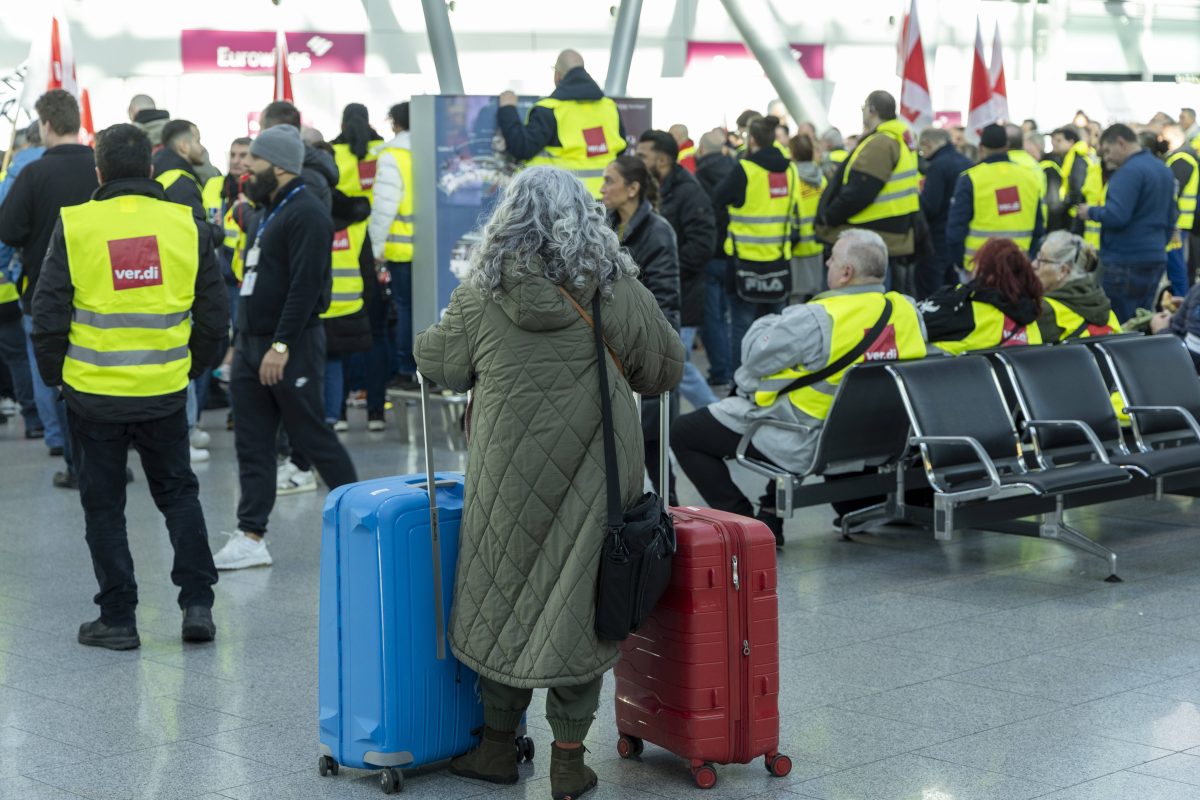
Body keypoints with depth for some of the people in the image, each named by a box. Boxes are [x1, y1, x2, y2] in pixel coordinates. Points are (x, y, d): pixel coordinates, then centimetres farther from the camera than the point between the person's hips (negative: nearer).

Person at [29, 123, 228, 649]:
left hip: (93, 393, -2)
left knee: (103, 505, 10)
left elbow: (48, 314, -6)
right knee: (178, 492, 18)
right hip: (165, 391, 2)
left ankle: (118, 619, 13)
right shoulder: (186, 226, -1)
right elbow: (215, 314, 4)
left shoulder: (74, 226, -8)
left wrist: (54, 374, 9)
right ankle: (197, 603, 11)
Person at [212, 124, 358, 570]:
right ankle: (251, 538, 7)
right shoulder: (269, 212, 16)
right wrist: (242, 341, 19)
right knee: (252, 445, 6)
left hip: (291, 348, -9)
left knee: (312, 436, 0)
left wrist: (281, 345, -25)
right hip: (252, 345, 9)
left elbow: (305, 284, -22)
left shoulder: (306, 214, -15)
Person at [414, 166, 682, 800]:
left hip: (510, 466, 0)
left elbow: (437, 365, 10)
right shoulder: (616, 288, -1)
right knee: (577, 605, 8)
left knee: (504, 599, 14)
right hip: (595, 470, 0)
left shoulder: (481, 293, -1)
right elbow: (664, 368, 7)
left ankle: (498, 747, 24)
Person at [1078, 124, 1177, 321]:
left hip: (1126, 263, -9)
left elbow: (1116, 215, -24)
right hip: (1155, 260, 9)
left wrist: (1090, 212, -6)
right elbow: (1170, 220, 21)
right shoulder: (1164, 170, 14)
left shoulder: (1129, 171, -15)